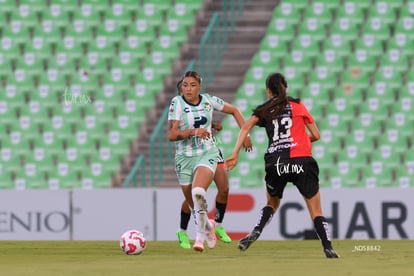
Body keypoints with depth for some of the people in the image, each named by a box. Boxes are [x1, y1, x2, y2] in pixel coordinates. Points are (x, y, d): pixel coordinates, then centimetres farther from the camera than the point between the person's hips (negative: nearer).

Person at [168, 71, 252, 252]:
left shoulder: (209, 100, -1)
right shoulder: (177, 103, -8)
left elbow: (234, 111, 15)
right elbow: (171, 135, -16)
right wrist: (194, 131, -29)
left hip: (207, 154, -1)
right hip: (184, 157, 1)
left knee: (198, 192, -28)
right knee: (192, 202, 9)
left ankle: (200, 236, -17)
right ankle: (208, 225, 42)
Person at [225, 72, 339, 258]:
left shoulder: (263, 110, 14)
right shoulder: (297, 105, 13)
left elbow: (245, 128, -3)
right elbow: (316, 135, 12)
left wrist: (235, 155, -8)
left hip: (275, 164, 2)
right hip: (302, 162, -1)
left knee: (272, 204, 26)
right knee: (316, 211, 5)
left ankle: (255, 232, 3)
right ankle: (328, 248, -10)